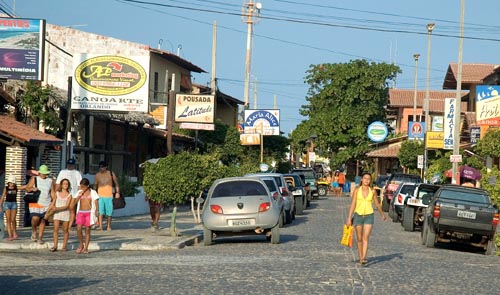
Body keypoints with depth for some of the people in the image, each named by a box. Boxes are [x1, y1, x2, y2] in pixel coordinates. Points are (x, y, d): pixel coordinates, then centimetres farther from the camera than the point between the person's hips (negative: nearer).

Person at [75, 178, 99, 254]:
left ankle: (86, 248, 6)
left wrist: (96, 212, -9)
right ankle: (81, 244, 5)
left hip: (89, 213, -2)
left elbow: (96, 203, 0)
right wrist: (80, 194, -7)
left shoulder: (93, 193, 2)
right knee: (79, 228, -14)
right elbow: (75, 202, 3)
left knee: (87, 230, 0)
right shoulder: (79, 192, 11)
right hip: (80, 213, 2)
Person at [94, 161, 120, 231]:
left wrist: (117, 192, -3)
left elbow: (116, 183, 7)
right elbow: (95, 185, 16)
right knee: (100, 211, -9)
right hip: (100, 195, 0)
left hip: (109, 195, 0)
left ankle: (108, 226, 16)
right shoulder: (97, 175, 8)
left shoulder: (111, 174, 4)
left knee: (109, 211, 2)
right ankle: (100, 226, -9)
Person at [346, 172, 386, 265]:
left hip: (369, 216, 0)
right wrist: (349, 218, -10)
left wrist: (382, 214, 27)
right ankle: (360, 257, 20)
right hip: (358, 215, 0)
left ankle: (364, 258, -20)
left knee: (365, 238, -12)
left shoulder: (372, 191, 2)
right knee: (359, 239, 8)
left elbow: (377, 204, 16)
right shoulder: (357, 190, -2)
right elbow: (352, 204, -4)